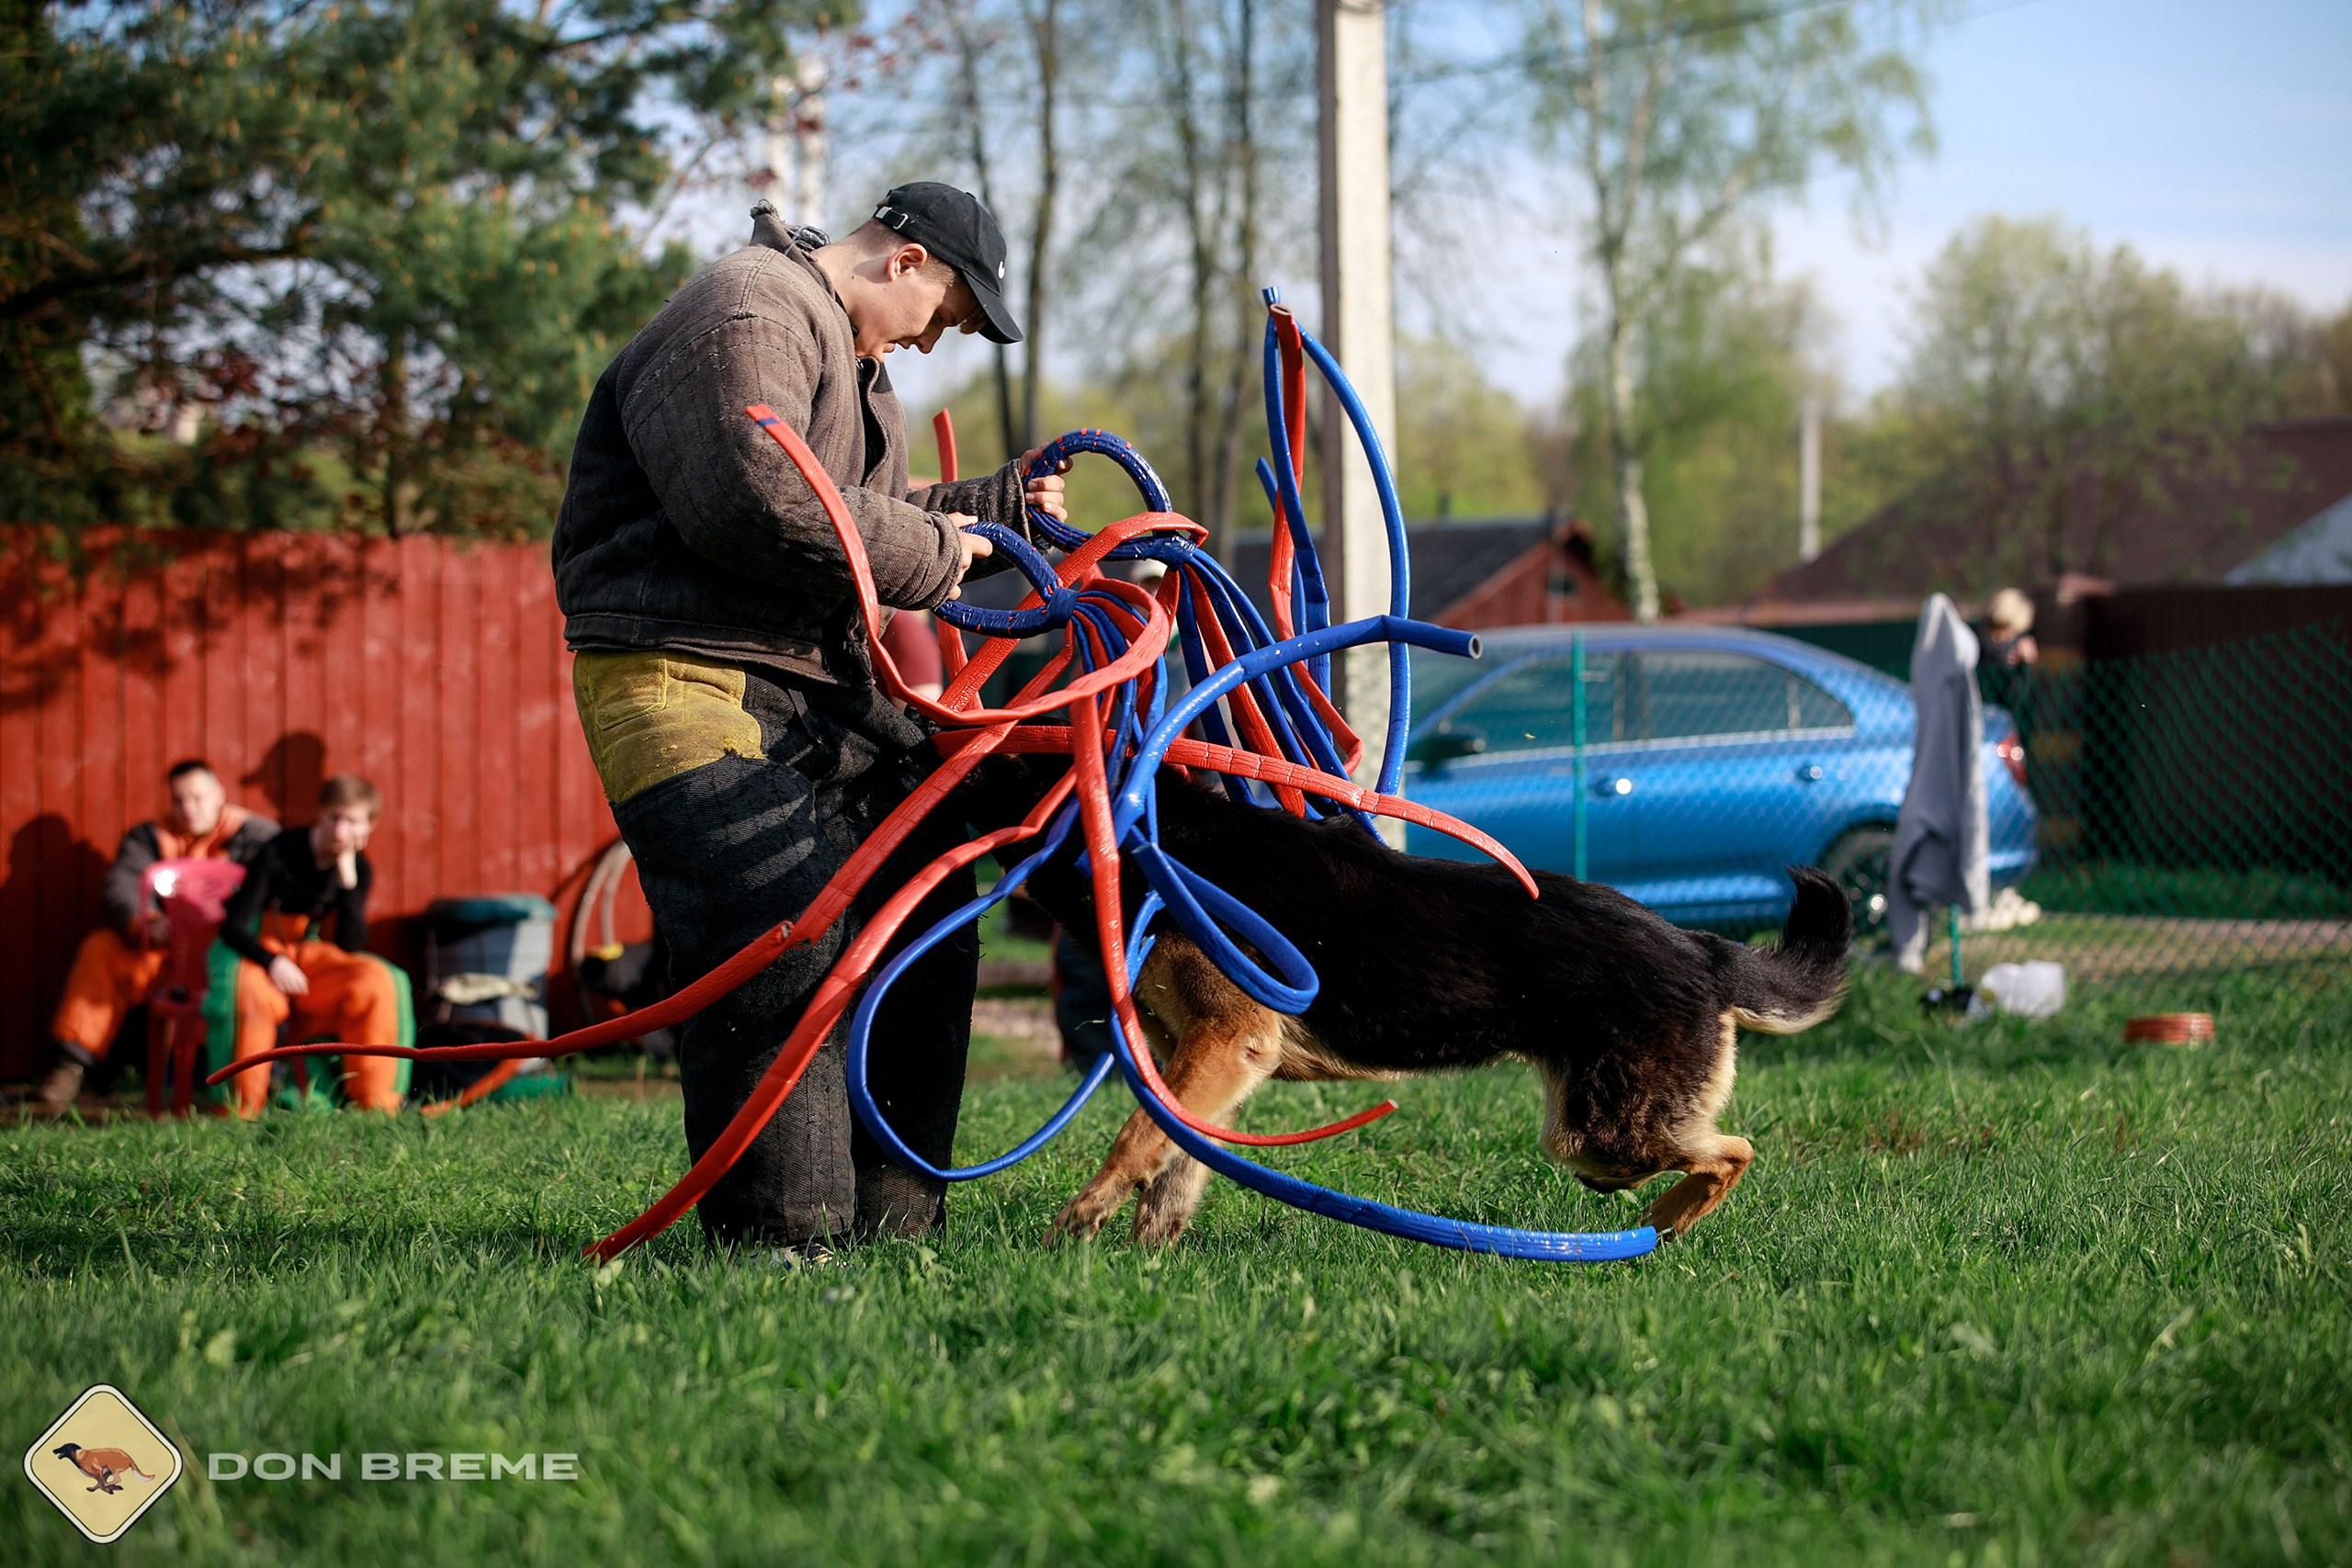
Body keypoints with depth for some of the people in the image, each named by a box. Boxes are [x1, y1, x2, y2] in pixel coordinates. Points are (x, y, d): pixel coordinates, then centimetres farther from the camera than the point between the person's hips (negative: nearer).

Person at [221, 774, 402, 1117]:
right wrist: (272, 962, -35)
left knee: (374, 978, -24)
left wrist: (347, 876, -19)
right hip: (262, 955, -4)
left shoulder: (359, 869, -1)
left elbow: (352, 946, -11)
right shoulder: (280, 853, -15)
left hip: (313, 959, 4)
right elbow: (233, 927, -17)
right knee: (251, 990, -39)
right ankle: (243, 1105, -27)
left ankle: (372, 1099, -17)